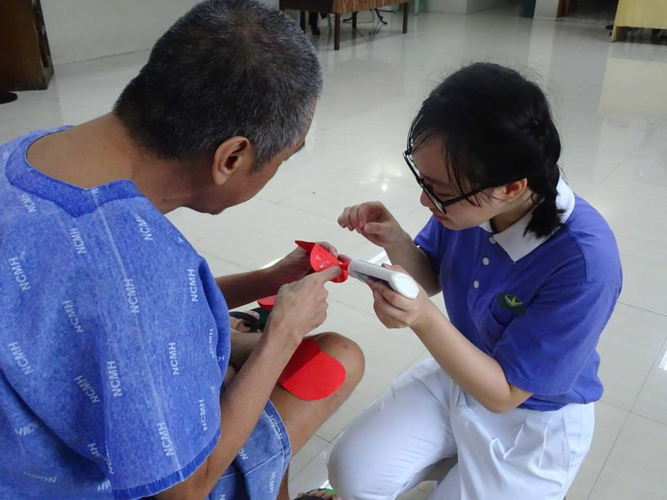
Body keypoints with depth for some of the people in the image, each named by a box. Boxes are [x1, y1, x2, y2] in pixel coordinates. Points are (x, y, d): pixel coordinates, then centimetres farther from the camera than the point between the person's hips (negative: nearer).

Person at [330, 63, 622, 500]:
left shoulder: (585, 261, -35)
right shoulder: (468, 200, -20)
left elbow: (503, 393, -26)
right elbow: (432, 279, 0)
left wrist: (424, 320, -41)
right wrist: (396, 243, -22)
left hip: (534, 420, -4)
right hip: (460, 371, 5)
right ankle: (461, 456, 20)